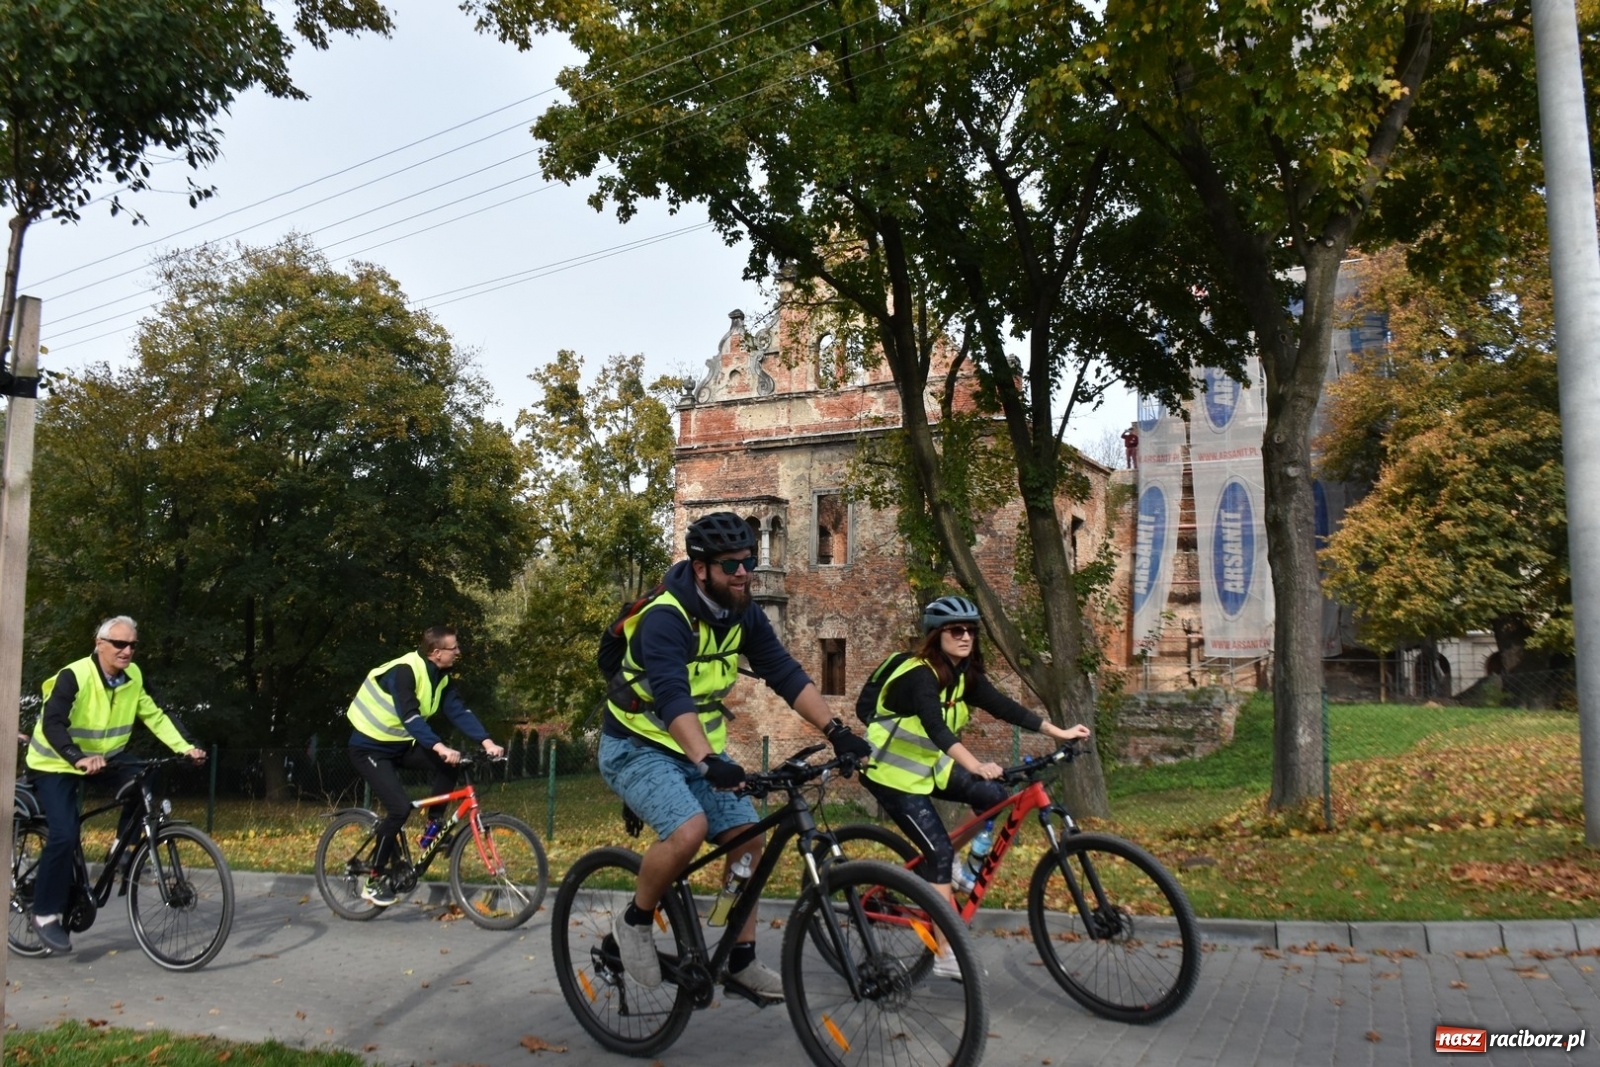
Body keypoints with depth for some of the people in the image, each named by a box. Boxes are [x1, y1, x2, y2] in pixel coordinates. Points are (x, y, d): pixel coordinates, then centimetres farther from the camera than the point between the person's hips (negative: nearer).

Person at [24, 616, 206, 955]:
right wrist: (79, 759, -49)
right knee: (65, 835, -19)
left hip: (102, 760, 6)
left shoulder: (133, 677, -7)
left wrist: (186, 747, -20)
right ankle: (46, 914, -4)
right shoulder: (74, 676, -25)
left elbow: (156, 716, -6)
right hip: (55, 764, -6)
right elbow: (52, 725, -34)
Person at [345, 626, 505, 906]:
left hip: (400, 744, 7)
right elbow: (410, 716, -37)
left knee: (445, 767, -16)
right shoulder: (404, 671, -26)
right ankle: (374, 882, -5)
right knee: (400, 808, -20)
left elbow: (459, 712, -9)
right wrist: (440, 747, -48)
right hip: (370, 747, -7)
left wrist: (486, 741, -23)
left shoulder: (442, 678, -2)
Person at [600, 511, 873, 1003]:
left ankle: (741, 964, 11)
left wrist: (836, 730, -16)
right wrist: (708, 762, -53)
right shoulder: (665, 618, -26)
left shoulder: (743, 615, -3)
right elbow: (672, 697, -39)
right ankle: (635, 921, -2)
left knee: (747, 838, -3)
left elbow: (785, 673, -6)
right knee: (688, 830, -29)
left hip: (701, 748, 7)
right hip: (638, 747, -7)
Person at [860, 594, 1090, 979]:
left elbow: (1004, 707, -3)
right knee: (940, 851, -11)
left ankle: (951, 862, 13)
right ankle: (945, 955, -2)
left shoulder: (964, 674, -2)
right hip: (894, 772, -8)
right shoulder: (920, 674, -27)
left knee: (994, 796, -8)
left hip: (928, 765, 8)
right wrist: (977, 766, -54)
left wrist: (1061, 733, -7)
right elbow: (936, 728, -41)